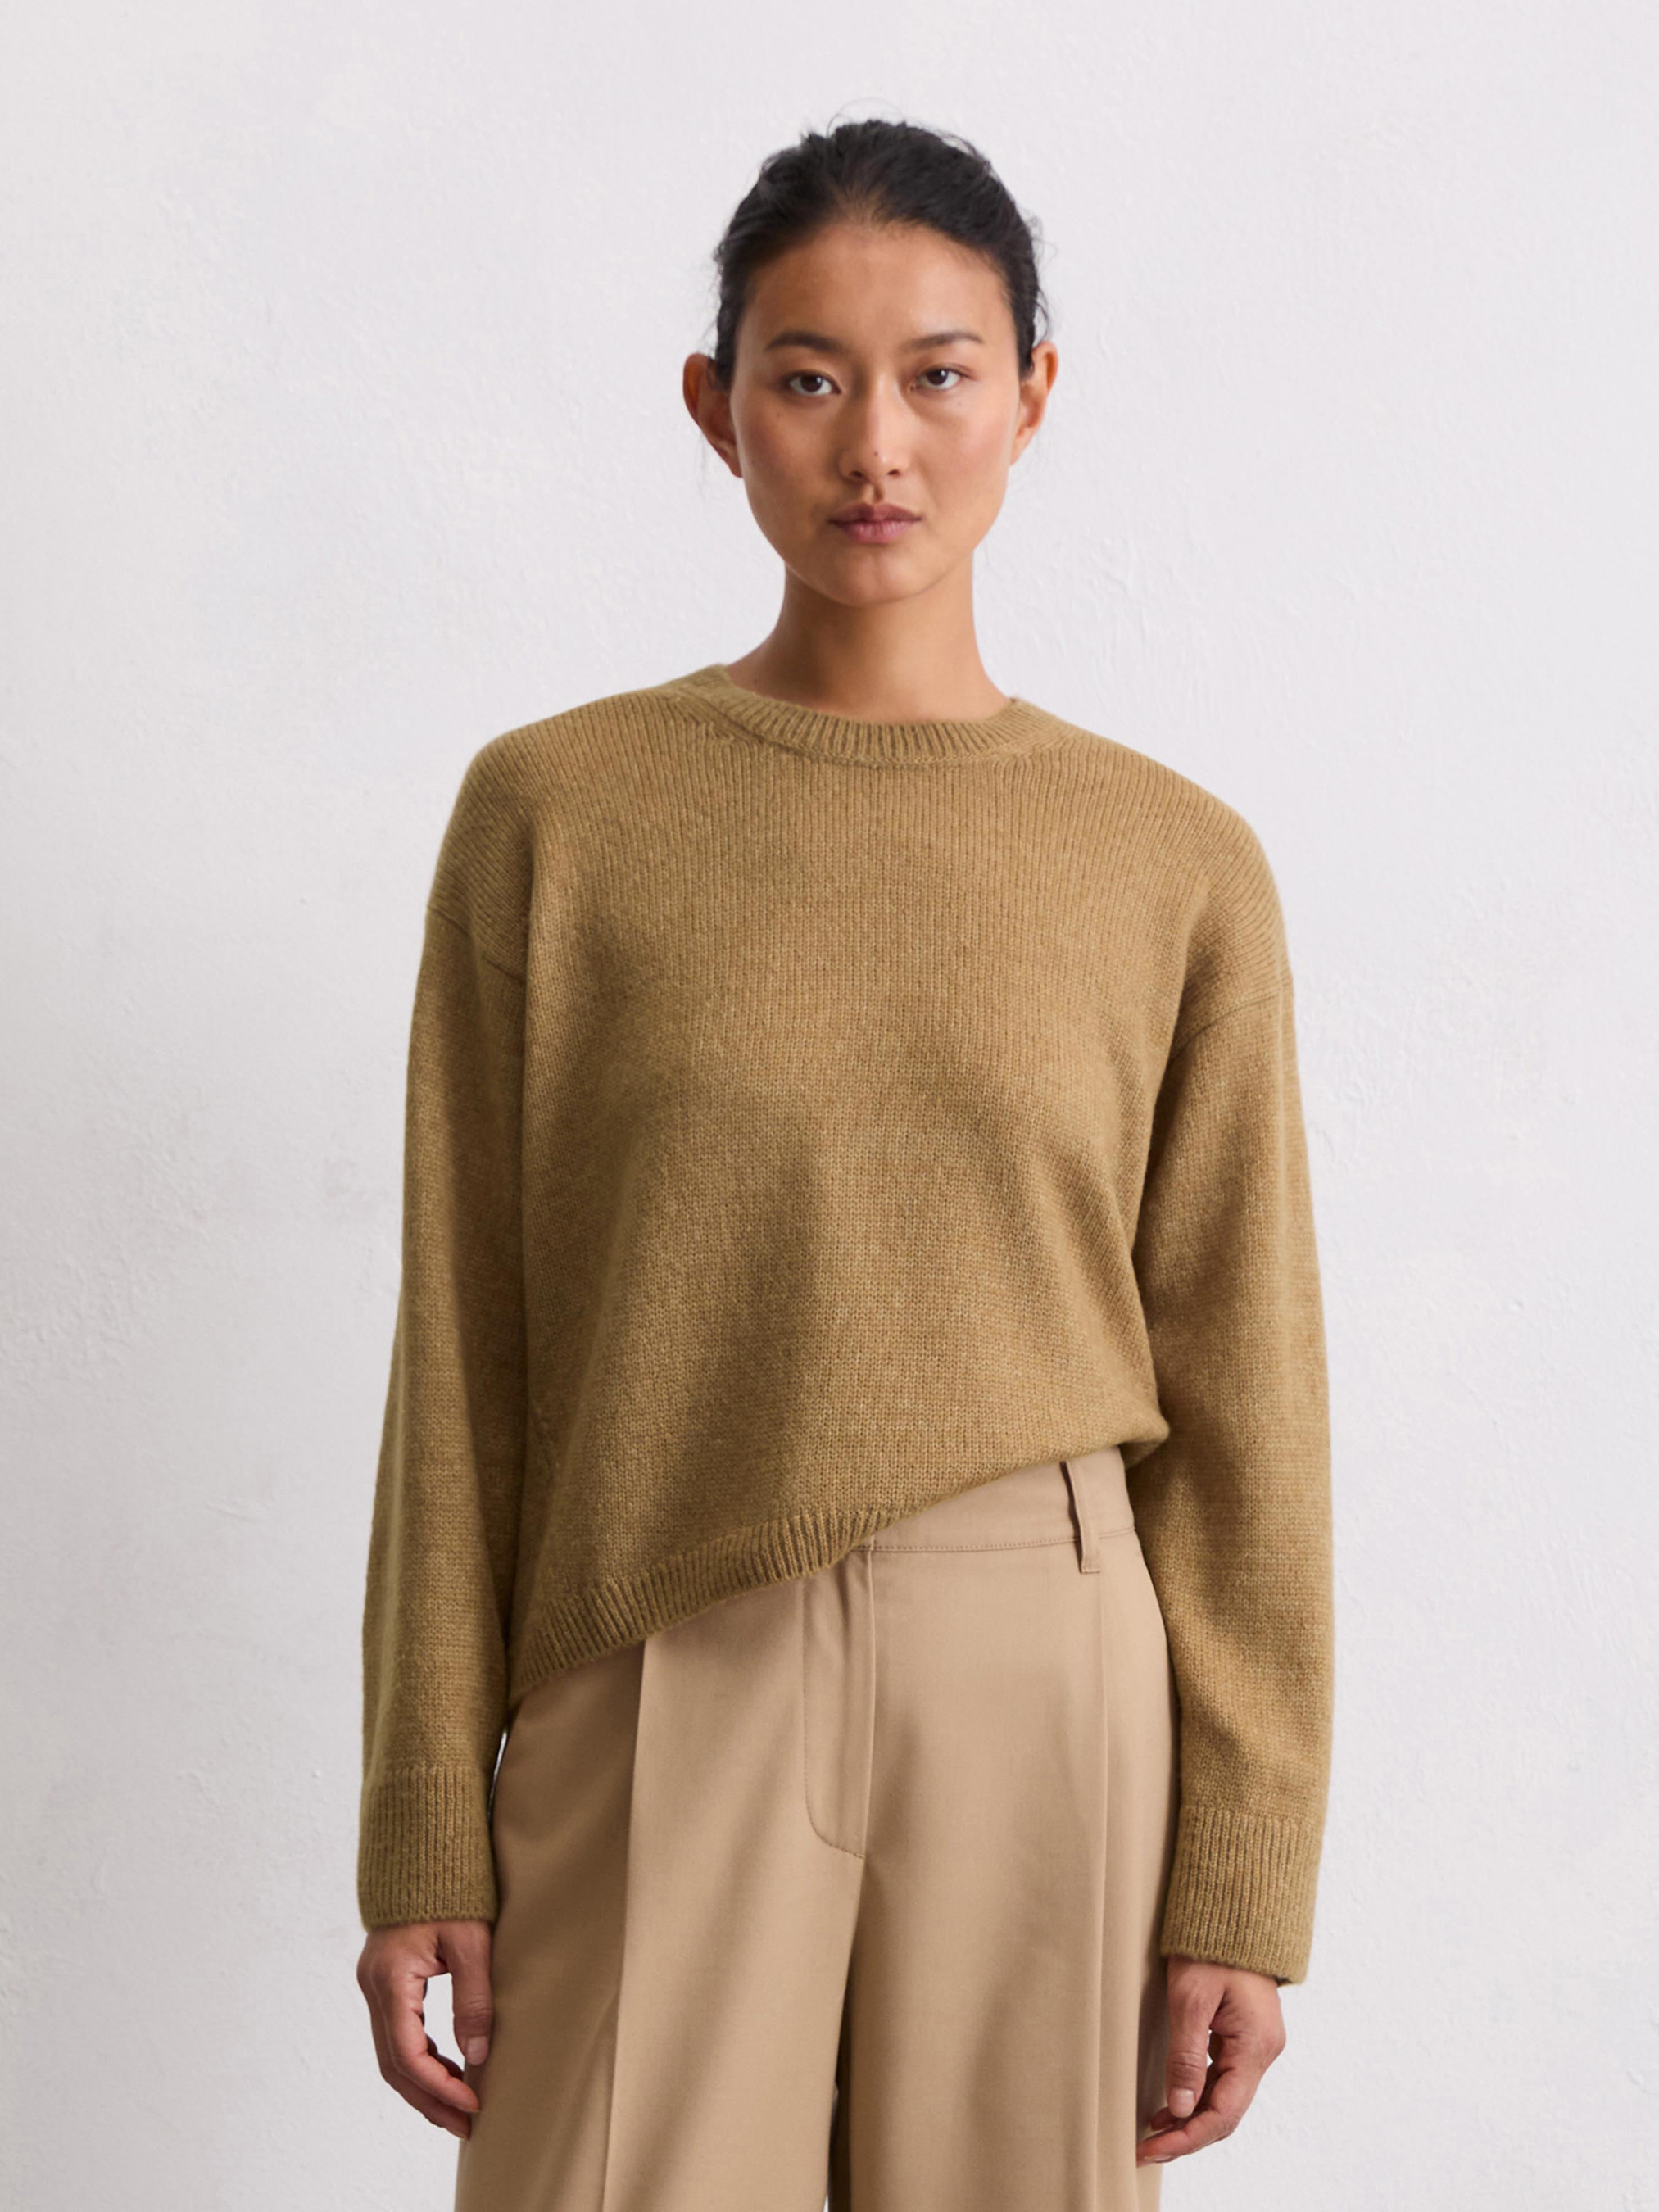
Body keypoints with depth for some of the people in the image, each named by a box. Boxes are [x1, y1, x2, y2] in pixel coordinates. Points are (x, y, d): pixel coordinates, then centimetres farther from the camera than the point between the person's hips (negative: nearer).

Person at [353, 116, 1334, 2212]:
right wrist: (424, 1838, 0)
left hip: (1046, 1699, 1)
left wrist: (1241, 1886, 1)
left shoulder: (1175, 866, 1)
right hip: (658, 1695, 0)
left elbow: (1242, 1411, 3)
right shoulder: (552, 815, 0)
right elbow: (463, 1361, 1)